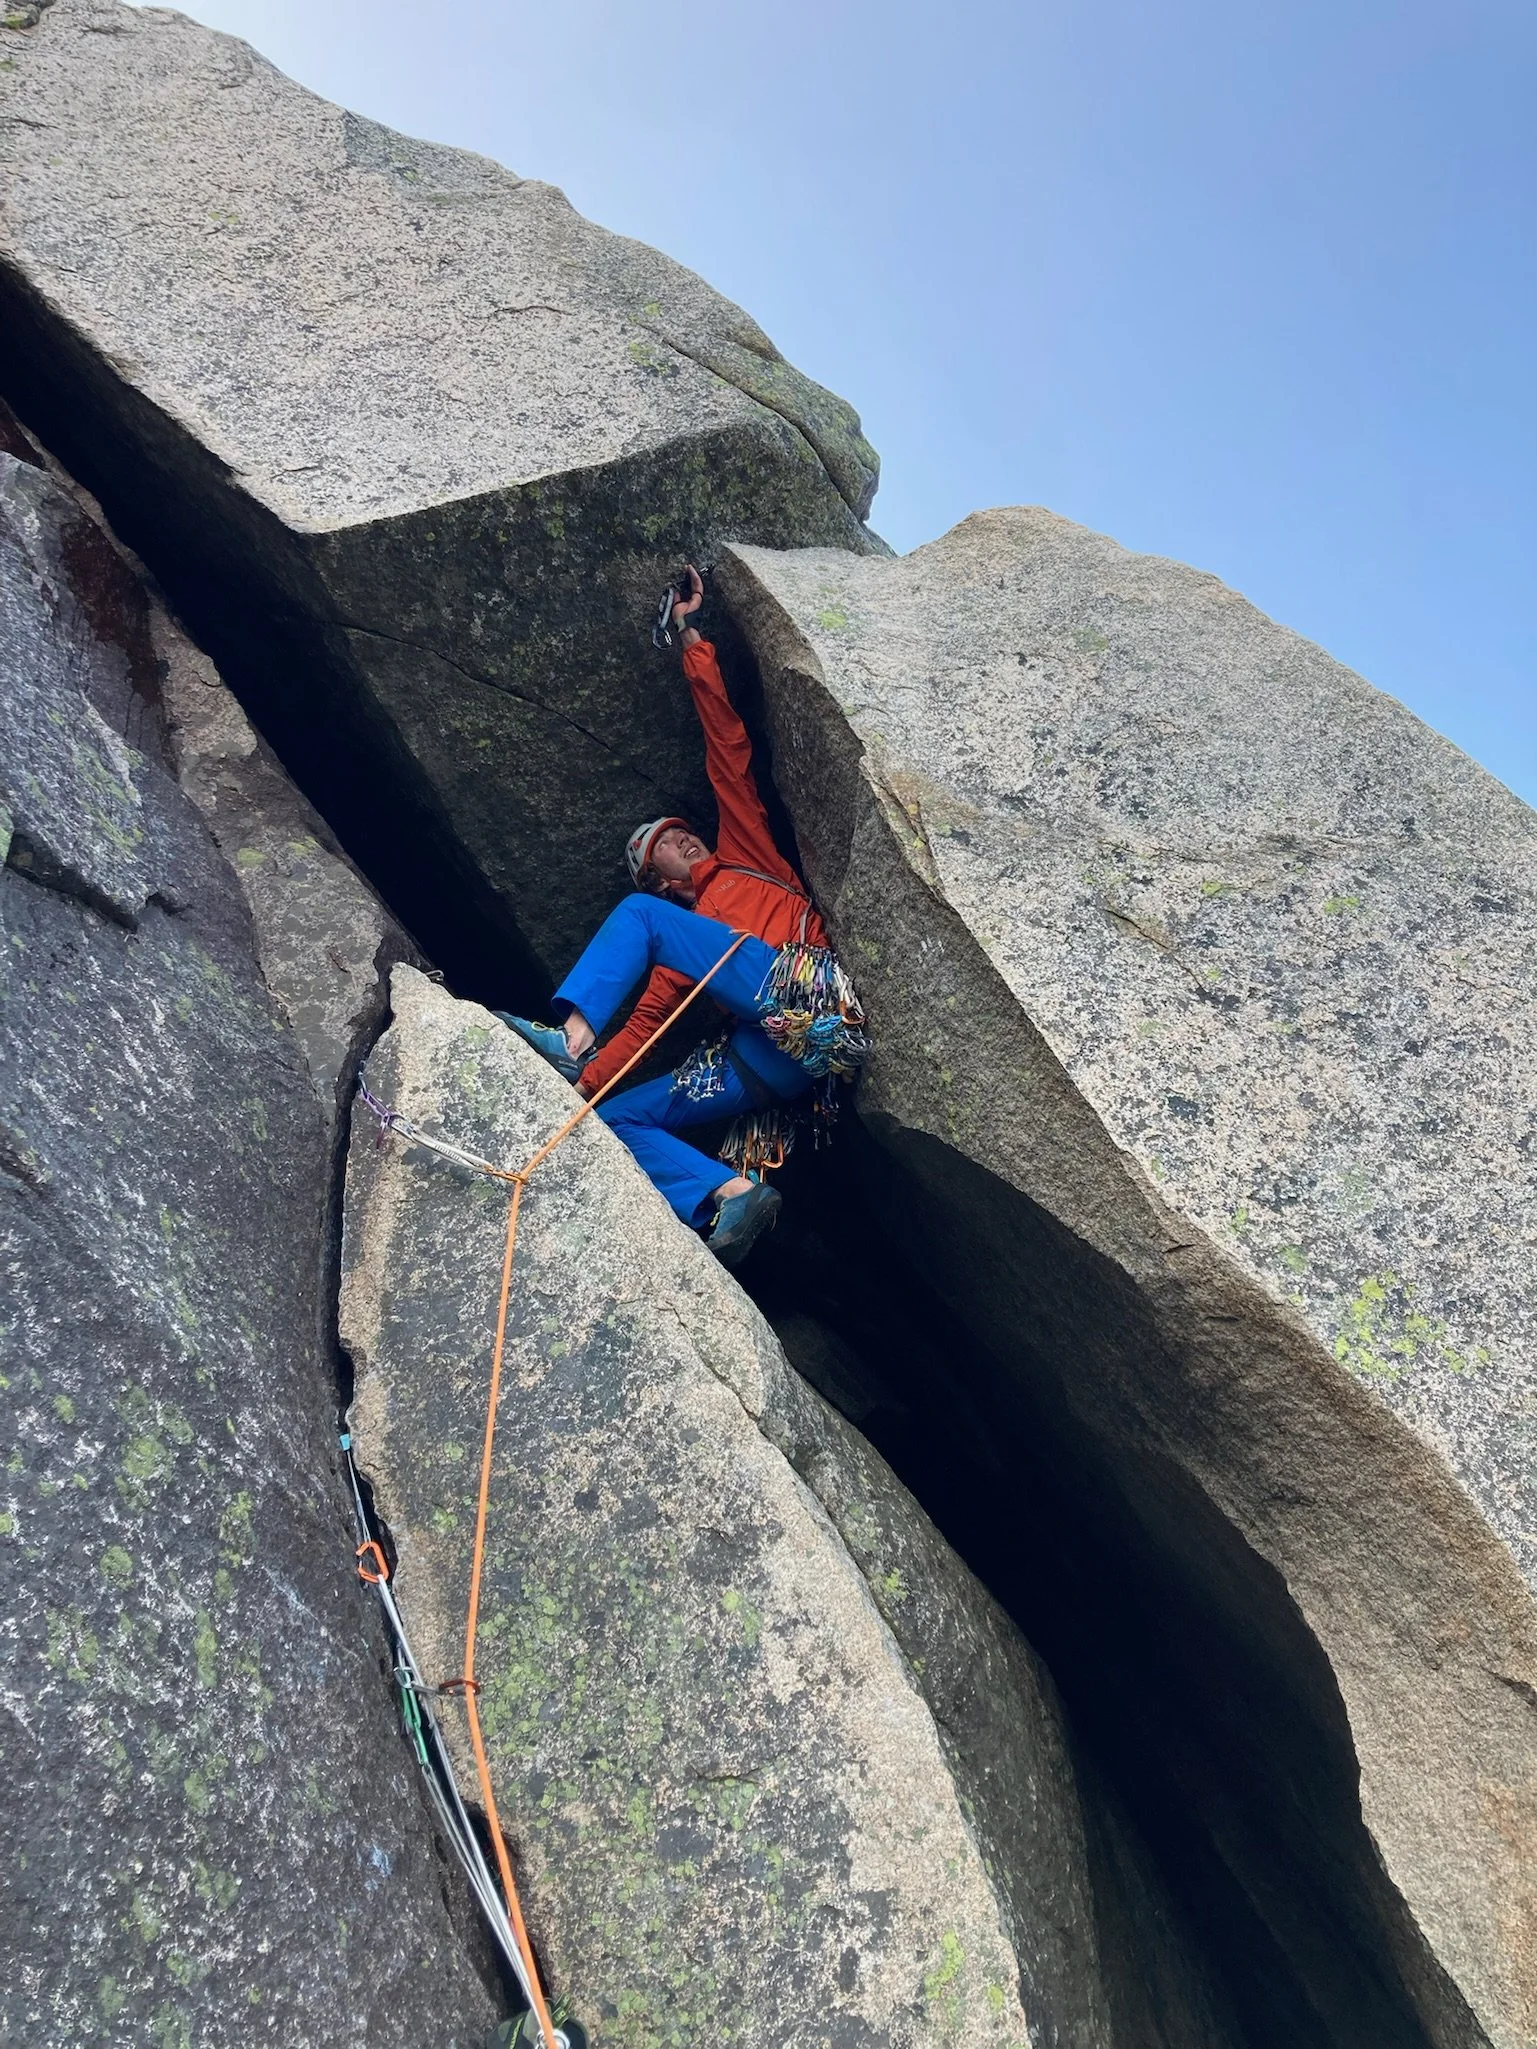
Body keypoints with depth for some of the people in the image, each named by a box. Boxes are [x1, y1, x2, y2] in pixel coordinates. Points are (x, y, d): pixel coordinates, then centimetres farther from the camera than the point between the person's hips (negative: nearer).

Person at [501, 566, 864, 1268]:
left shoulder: (747, 855, 26)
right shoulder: (679, 953, 35)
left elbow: (728, 749, 21)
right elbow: (644, 1022, 23)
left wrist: (689, 636, 20)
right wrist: (583, 1085, 10)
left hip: (801, 1000, -6)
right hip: (775, 1059, 6)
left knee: (639, 917, -9)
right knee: (612, 1118, 0)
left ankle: (570, 1037, -25)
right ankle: (730, 1195, -24)